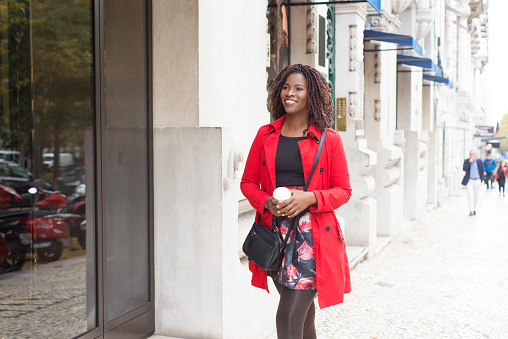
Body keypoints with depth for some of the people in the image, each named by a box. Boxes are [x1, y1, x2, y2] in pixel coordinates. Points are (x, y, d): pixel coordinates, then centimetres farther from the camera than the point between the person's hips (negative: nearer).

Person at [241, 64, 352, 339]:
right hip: (276, 233, 4)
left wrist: (310, 197, -16)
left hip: (312, 236, -4)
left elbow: (343, 190, 1)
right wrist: (266, 202, -8)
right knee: (302, 314, 18)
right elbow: (248, 182, 12)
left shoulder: (329, 139, -1)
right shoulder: (265, 135, 8)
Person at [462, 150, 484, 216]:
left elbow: (482, 171, 9)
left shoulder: (479, 161, 5)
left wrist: (481, 180, 1)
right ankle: (471, 211, -14)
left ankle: (474, 209, 27)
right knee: (470, 195, -15)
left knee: (476, 197, 6)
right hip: (469, 181, -1)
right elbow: (464, 168, -10)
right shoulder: (466, 161, 5)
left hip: (477, 181, 1)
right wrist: (469, 162, -18)